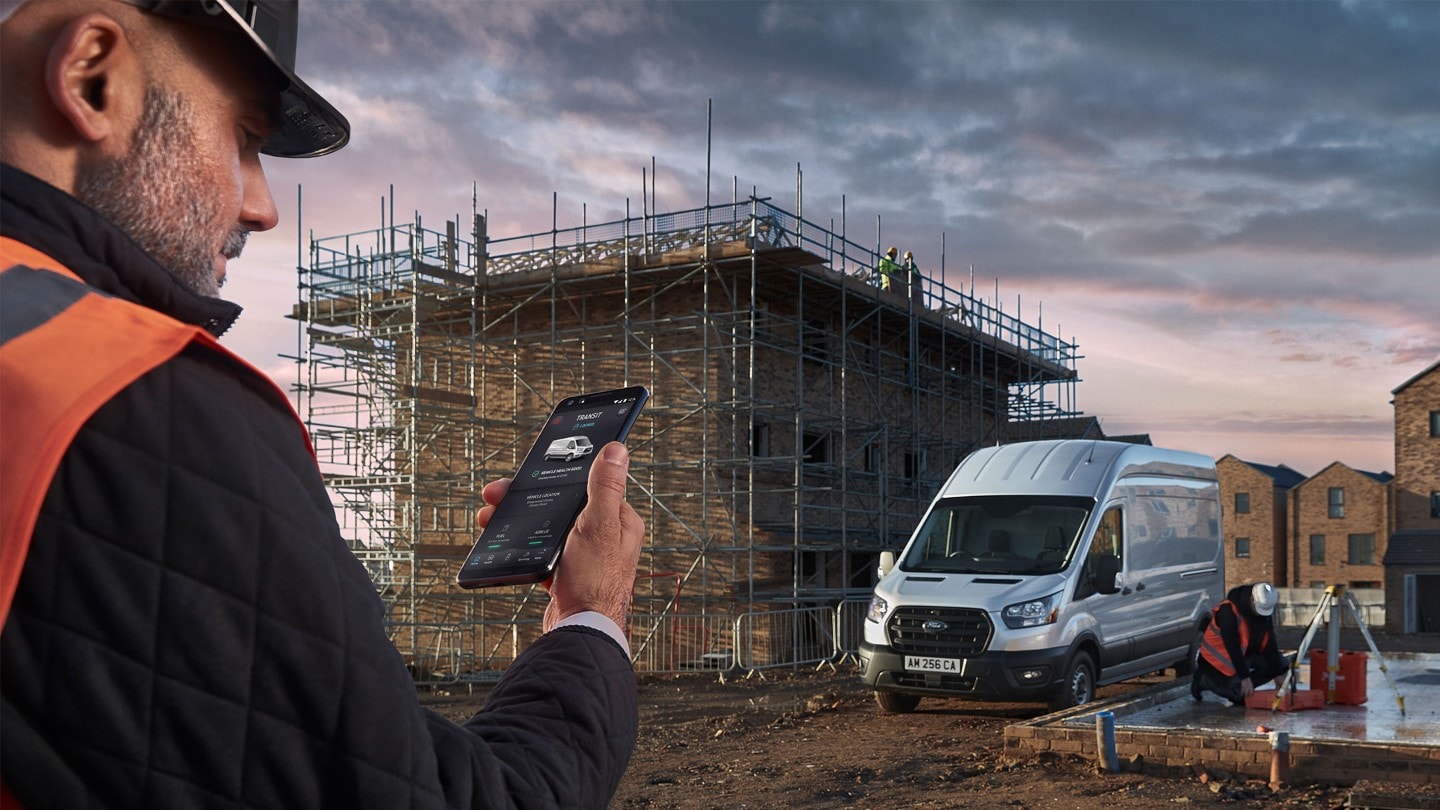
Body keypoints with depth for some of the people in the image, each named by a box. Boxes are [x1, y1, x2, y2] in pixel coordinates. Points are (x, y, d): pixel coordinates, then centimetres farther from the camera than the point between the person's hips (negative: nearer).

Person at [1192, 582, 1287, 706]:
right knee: (1235, 693, -22)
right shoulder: (1228, 611, -29)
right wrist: (1245, 677, -30)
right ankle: (1201, 678, 5)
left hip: (1246, 653, 8)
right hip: (1218, 658, -7)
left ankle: (1242, 692, 1)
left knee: (1281, 664, -6)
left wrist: (1277, 673, -10)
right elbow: (1232, 647, -29)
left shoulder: (1266, 610, -8)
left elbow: (1270, 643, -4)